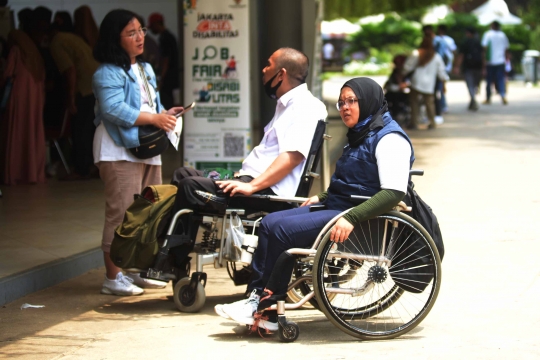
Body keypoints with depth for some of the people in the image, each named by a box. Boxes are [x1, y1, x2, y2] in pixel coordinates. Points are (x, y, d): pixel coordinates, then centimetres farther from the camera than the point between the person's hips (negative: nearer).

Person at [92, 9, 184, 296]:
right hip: (119, 151, -9)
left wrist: (166, 114, 1)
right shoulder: (108, 73, -12)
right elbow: (114, 110, -23)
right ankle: (113, 277, -6)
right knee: (121, 214, -10)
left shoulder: (146, 70, 18)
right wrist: (154, 119, -22)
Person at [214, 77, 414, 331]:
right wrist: (323, 197, 18)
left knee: (282, 230, -20)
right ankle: (257, 298, -9)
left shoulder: (389, 139, -13)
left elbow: (394, 192, -24)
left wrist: (351, 219, -31)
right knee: (270, 222, -3)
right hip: (336, 206, 10)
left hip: (360, 217, -10)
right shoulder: (361, 135, 19)